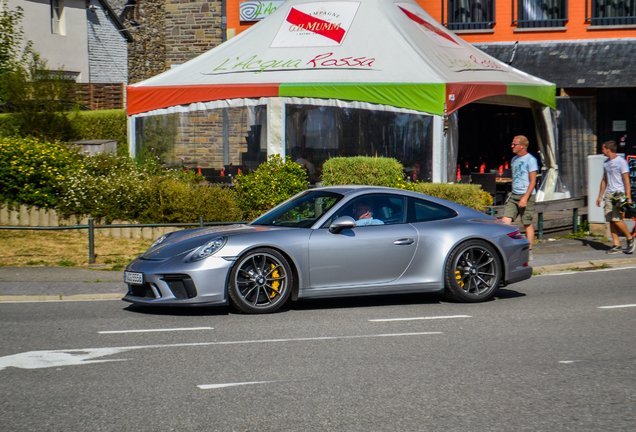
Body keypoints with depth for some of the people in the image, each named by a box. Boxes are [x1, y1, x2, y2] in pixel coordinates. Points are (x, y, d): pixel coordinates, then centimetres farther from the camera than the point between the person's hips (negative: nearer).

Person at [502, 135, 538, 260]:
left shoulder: (530, 160, -7)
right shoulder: (514, 159, 16)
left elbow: (533, 181, -11)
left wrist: (525, 198, -18)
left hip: (526, 195, -7)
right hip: (514, 196, 7)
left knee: (527, 224, -1)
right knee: (505, 220, -6)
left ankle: (529, 252, 7)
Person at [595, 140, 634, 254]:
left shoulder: (621, 162, -6)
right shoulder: (606, 163, 17)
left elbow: (626, 181, -8)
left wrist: (628, 197, -13)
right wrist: (600, 196, 21)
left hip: (619, 193, -7)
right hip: (608, 194, 7)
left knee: (616, 219, -16)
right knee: (611, 220, 0)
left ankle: (630, 238, 2)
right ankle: (616, 245, 3)